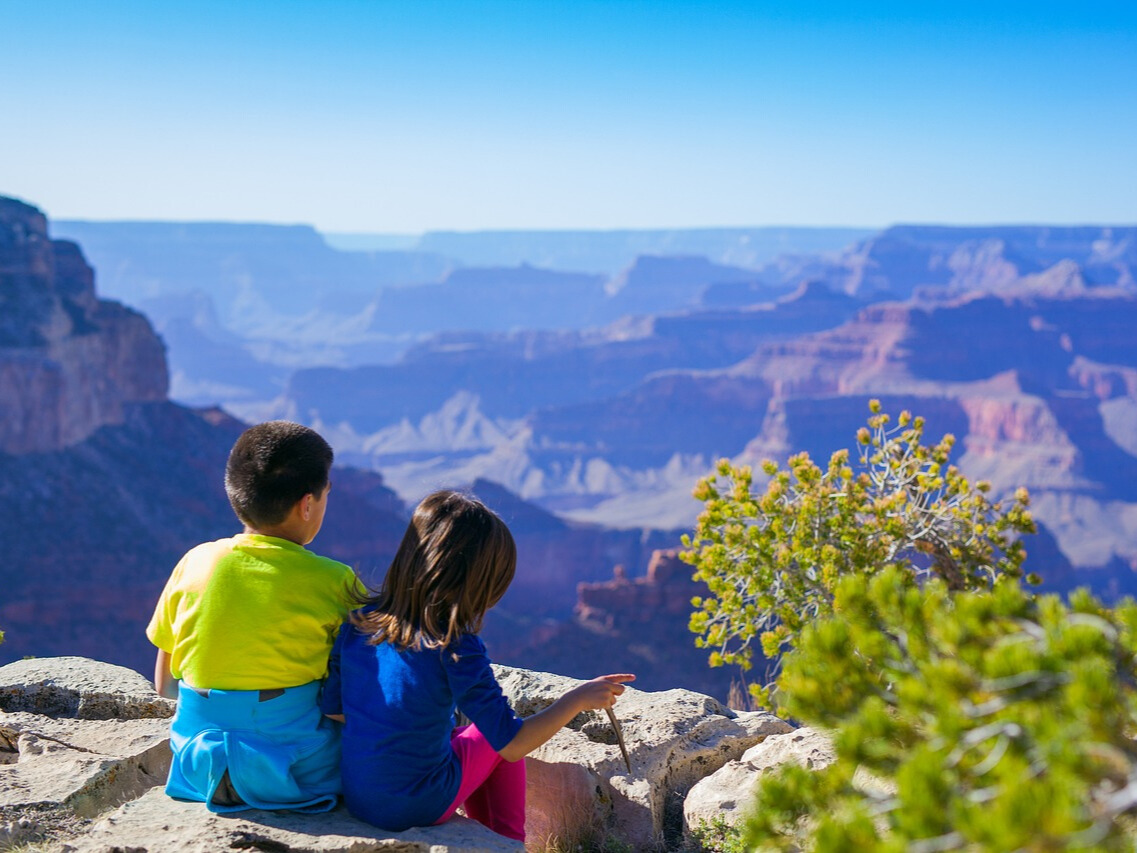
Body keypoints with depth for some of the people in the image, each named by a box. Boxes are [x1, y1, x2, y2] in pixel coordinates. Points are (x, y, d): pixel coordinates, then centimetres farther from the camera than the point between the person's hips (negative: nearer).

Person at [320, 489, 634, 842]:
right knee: (494, 739, 21)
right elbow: (512, 744, -19)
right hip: (418, 808, -5)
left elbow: (331, 709, 5)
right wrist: (577, 699, -9)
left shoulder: (358, 623, -6)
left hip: (355, 798, 5)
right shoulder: (455, 648, -22)